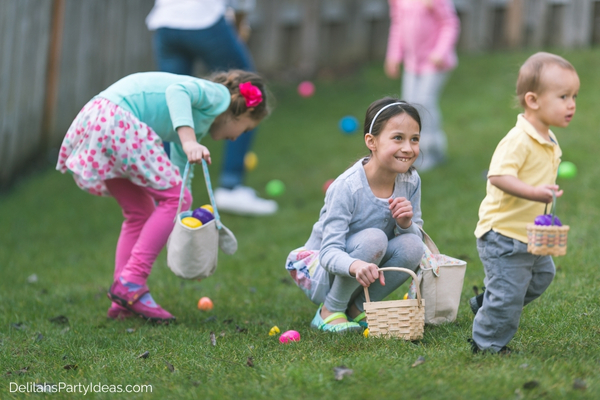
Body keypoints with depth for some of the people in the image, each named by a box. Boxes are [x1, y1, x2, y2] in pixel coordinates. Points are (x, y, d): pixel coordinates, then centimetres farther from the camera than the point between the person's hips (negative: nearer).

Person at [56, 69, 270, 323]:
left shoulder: (196, 127, 30)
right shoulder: (219, 95, 3)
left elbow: (179, 174, 37)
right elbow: (177, 90, -18)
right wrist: (189, 141, -31)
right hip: (115, 118, -10)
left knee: (140, 211, 18)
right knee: (177, 197, -4)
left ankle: (122, 303, 14)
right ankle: (131, 283, -6)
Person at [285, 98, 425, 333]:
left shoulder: (411, 182, -8)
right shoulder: (346, 188, -26)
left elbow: (417, 237, 0)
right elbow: (329, 252, -31)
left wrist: (406, 224, -25)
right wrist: (356, 266, -54)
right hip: (321, 274, -6)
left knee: (411, 246, -22)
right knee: (373, 239, -32)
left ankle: (358, 308, -1)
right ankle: (330, 311, -13)